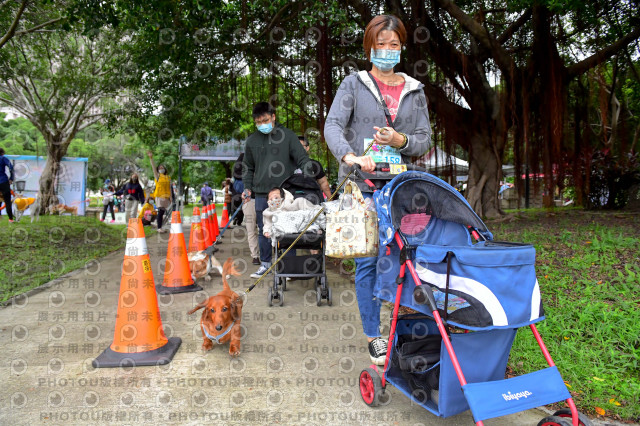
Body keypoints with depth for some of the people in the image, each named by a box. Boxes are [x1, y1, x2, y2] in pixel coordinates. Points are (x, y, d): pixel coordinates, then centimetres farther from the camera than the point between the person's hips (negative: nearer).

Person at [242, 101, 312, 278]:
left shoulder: (287, 135, 2)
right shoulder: (252, 141, 11)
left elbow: (302, 159, 2)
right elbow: (248, 168, 19)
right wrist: (247, 188, 9)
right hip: (261, 193, 3)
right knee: (263, 231, 10)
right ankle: (265, 263, 23)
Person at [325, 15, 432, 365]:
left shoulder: (415, 90, 15)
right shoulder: (354, 84, 6)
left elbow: (425, 138, 12)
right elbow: (333, 126, -7)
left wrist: (402, 140, -10)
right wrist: (350, 156, -26)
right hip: (362, 185, -2)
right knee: (368, 262, -1)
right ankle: (373, 336, 12)